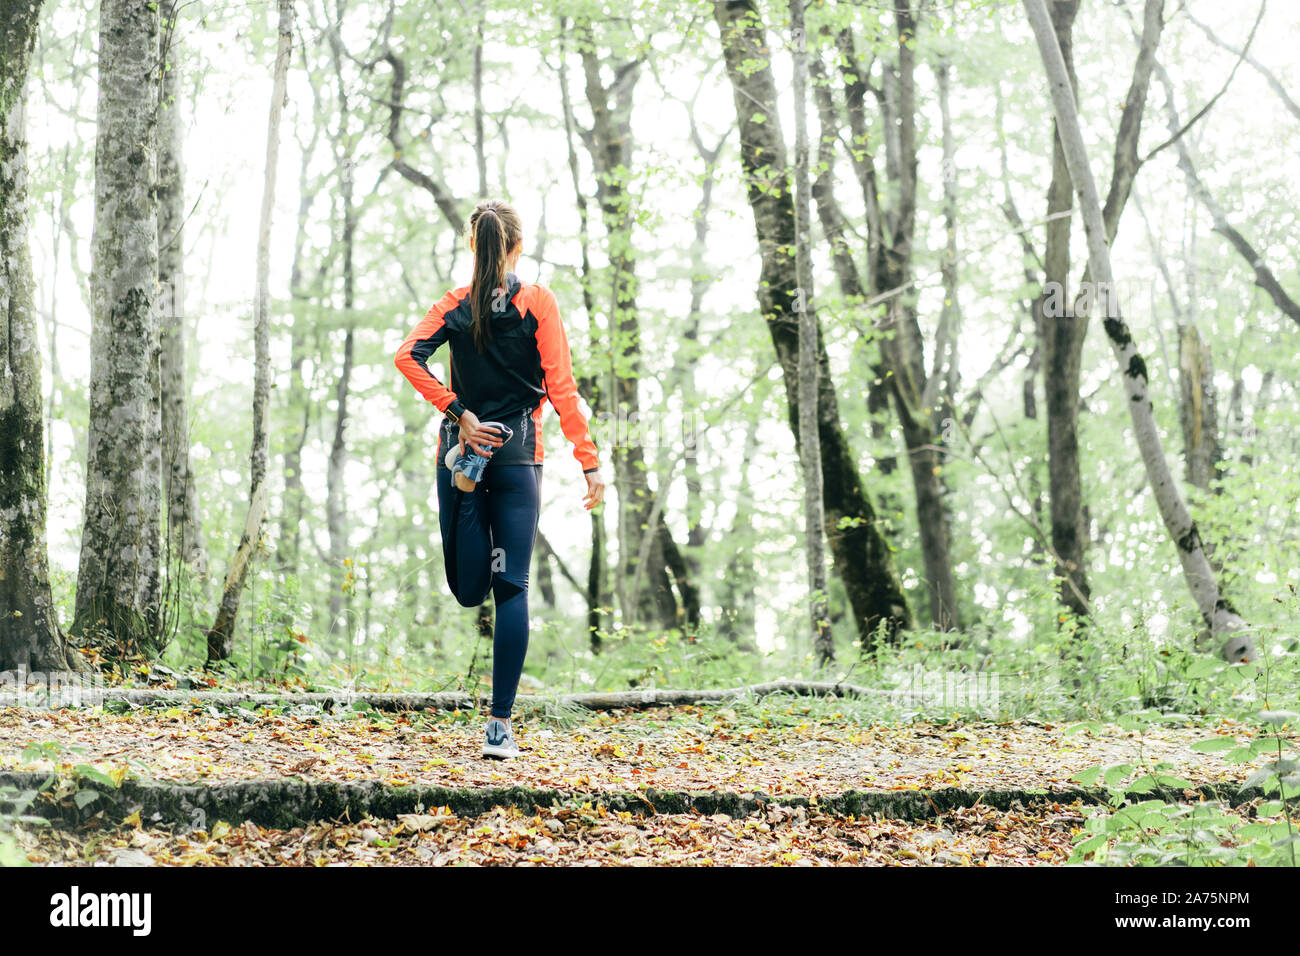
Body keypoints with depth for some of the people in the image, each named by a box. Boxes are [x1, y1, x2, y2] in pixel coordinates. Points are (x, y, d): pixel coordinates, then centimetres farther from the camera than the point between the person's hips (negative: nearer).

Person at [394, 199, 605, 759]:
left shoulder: (454, 305, 6)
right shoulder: (537, 302, -1)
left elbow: (407, 357, -10)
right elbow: (560, 386, -6)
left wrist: (458, 413, -9)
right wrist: (589, 460, -5)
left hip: (461, 447, 2)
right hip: (518, 455, -2)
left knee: (469, 590, 13)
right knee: (512, 588, -2)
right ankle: (500, 726, -6)